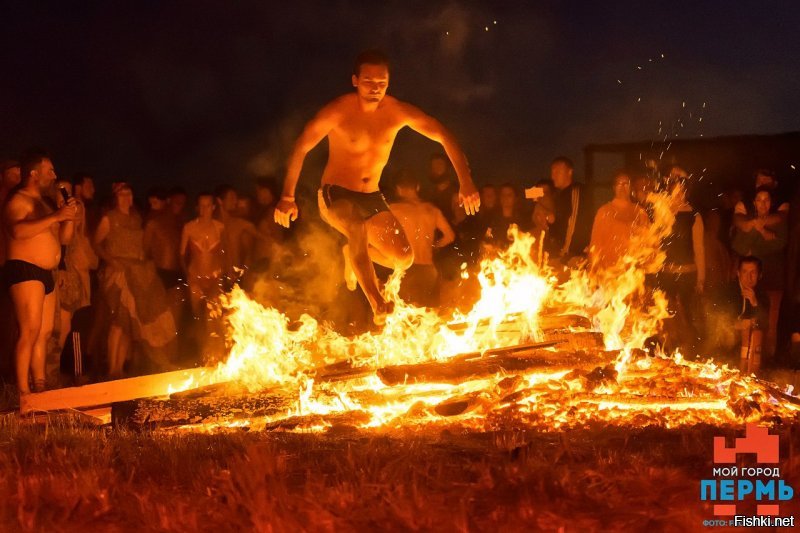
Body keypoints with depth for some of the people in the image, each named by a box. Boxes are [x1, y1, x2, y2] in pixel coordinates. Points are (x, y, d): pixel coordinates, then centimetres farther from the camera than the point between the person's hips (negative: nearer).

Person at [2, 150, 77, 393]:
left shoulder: (43, 204, 22)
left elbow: (64, 238, 23)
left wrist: (69, 217, 4)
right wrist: (54, 216, -28)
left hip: (45, 275, 10)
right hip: (24, 272, -10)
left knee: (45, 333, 9)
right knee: (30, 332, -16)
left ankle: (40, 387, 13)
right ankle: (23, 392, -17)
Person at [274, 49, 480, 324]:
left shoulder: (397, 111, -7)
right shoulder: (338, 111, -15)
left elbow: (445, 137, -5)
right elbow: (300, 148, -15)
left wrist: (465, 182, -16)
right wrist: (287, 197, -23)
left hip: (372, 198, 5)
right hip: (336, 195, -5)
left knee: (403, 259, -3)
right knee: (357, 230, -37)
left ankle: (353, 253, 27)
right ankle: (377, 304, -40)